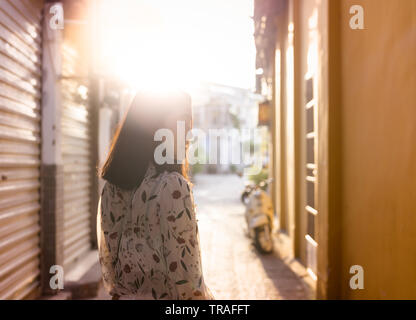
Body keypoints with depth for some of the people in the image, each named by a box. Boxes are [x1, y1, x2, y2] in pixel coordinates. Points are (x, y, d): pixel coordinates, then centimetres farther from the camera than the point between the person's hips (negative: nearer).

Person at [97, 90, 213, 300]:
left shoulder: (111, 187, 2)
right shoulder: (172, 187, -20)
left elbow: (107, 259, 8)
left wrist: (120, 293, 18)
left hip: (123, 295, 7)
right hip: (163, 296, -7)